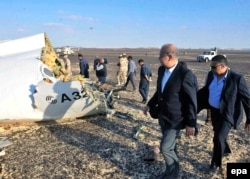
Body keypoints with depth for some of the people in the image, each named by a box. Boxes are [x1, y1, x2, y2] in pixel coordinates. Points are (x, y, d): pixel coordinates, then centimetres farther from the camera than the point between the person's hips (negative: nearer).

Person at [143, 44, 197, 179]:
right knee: (169, 146, 20)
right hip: (163, 116, 7)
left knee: (165, 147, -4)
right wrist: (150, 105, 18)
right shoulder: (161, 69, -1)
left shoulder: (185, 74, -23)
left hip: (175, 119, -7)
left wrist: (191, 123, -16)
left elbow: (192, 101, -19)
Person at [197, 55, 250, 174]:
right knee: (218, 134, 23)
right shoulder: (211, 75, -4)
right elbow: (206, 90, 12)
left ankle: (216, 164, 12)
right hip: (214, 111, 6)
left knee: (218, 138, -10)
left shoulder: (237, 79, -21)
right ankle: (225, 150, 53)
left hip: (227, 114, -6)